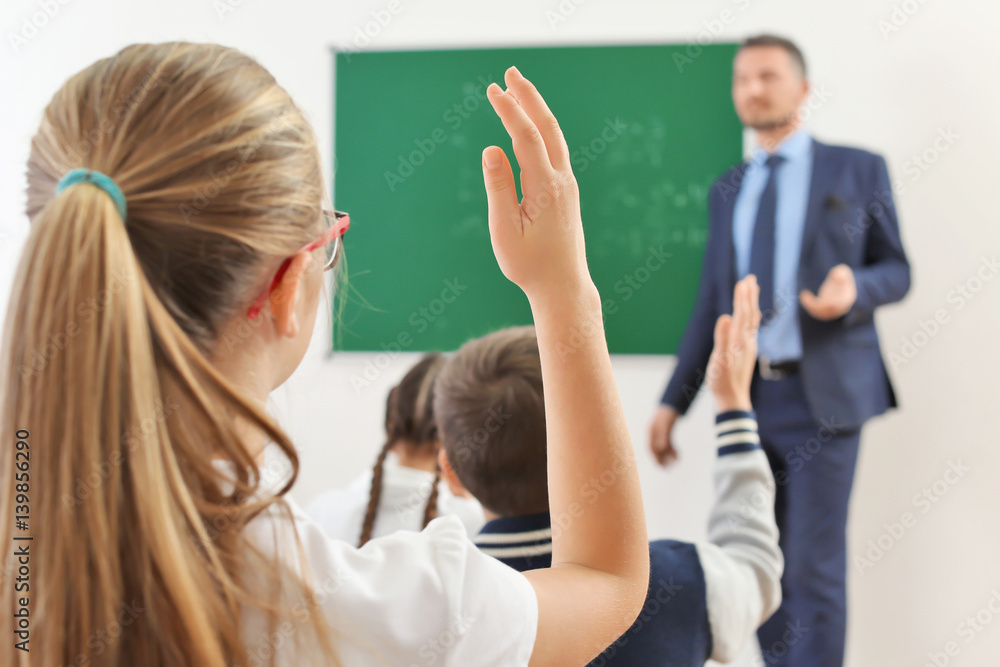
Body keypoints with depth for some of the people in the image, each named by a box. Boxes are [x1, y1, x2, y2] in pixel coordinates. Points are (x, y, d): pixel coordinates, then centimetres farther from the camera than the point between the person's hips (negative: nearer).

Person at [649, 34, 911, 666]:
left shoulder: (858, 170, 4)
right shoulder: (728, 190, 15)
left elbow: (896, 270, 5)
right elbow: (711, 305, 14)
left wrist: (854, 287, -19)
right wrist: (674, 401, 8)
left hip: (823, 395, -4)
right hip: (747, 397, 4)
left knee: (816, 566, -5)